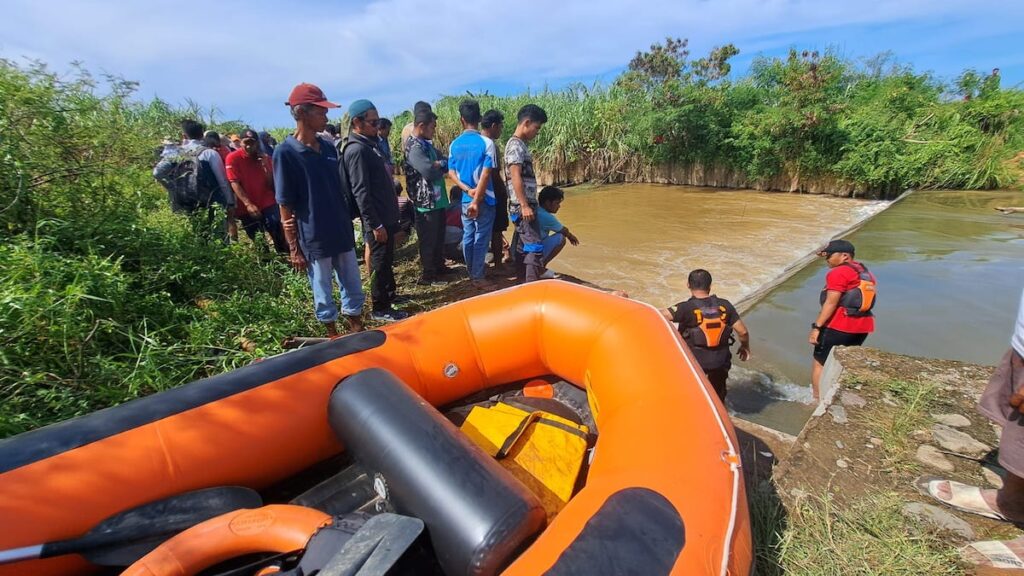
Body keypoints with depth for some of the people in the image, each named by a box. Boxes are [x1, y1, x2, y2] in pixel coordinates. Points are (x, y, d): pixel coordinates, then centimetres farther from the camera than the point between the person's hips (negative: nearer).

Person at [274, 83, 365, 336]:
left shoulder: (329, 148, 6)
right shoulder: (285, 153, -11)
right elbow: (285, 205, -10)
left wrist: (348, 224, 14)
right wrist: (294, 248, -10)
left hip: (343, 232, 6)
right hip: (314, 238, -5)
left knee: (353, 286, 14)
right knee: (323, 291, 11)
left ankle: (357, 329, 31)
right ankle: (333, 334, 28)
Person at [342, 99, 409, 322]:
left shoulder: (369, 144, 13)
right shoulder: (356, 150, -18)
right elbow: (361, 192, -22)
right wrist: (375, 225, -21)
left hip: (386, 215, 9)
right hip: (377, 220, -9)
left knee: (387, 260, 20)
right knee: (380, 262, 1)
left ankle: (389, 294, 36)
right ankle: (381, 309, 13)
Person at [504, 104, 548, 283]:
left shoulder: (520, 145, 18)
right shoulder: (516, 145, -12)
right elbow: (516, 177, -20)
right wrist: (525, 206, -22)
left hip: (524, 205, 10)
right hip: (522, 207, -10)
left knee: (523, 247, 12)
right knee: (535, 247, -11)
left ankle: (523, 284, 19)